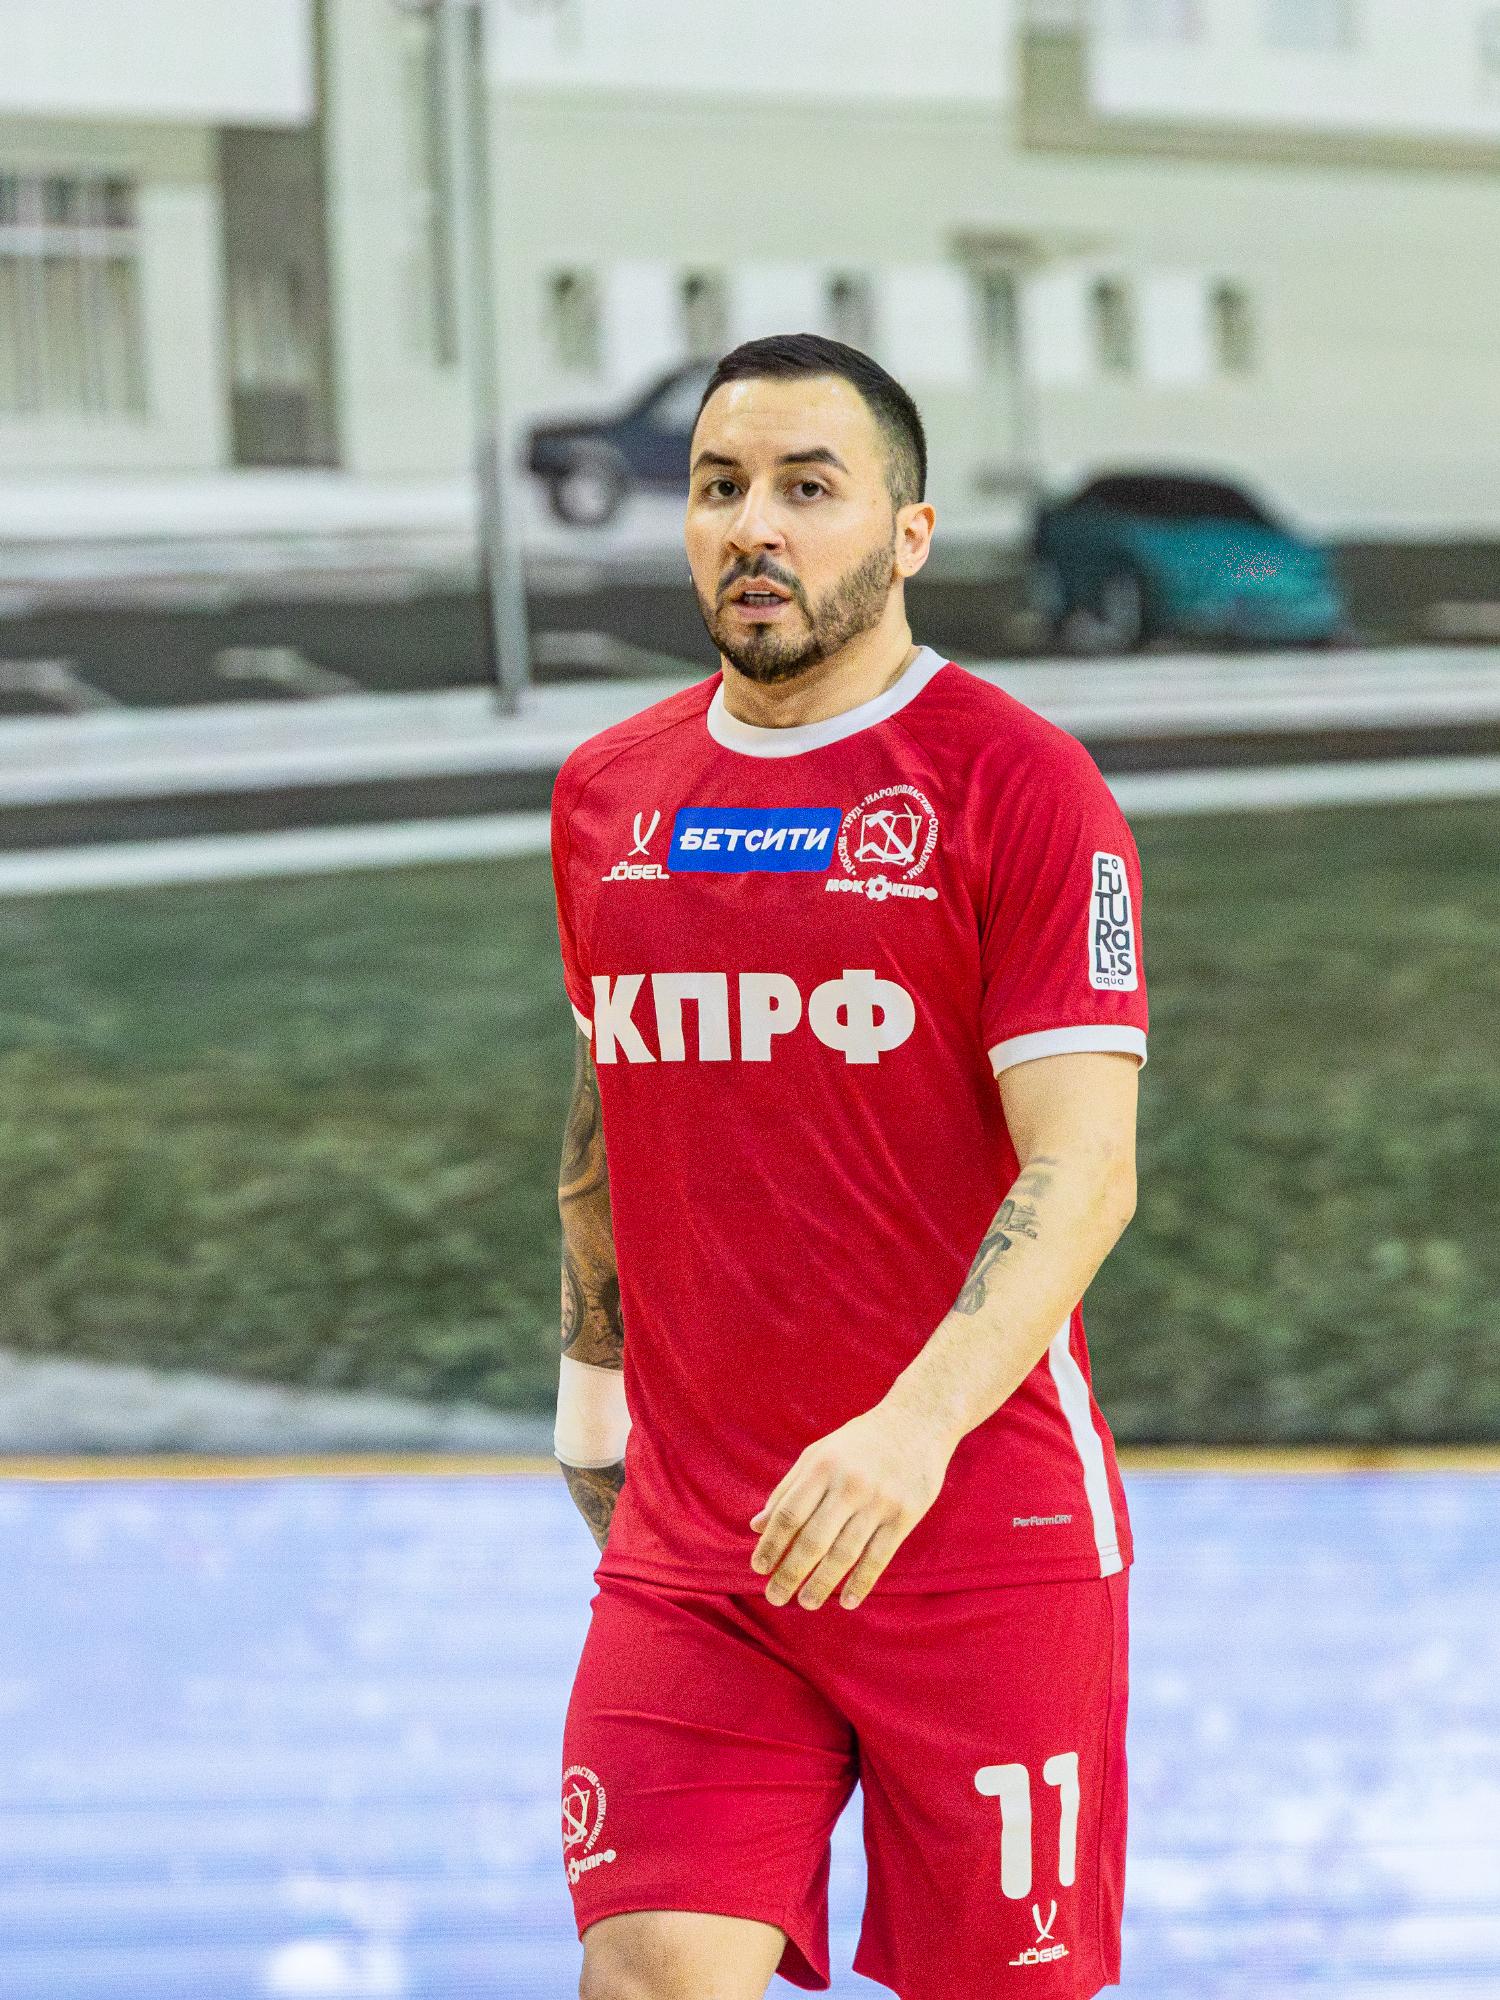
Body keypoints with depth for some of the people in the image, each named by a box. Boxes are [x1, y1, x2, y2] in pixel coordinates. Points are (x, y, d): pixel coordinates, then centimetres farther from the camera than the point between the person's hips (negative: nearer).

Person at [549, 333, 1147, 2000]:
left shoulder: (1020, 785, -9)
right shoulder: (607, 794, 8)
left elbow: (1083, 1170, -18)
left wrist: (917, 1426, -31)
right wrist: (592, 1387, 29)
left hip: (979, 1533, -4)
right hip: (688, 1549, 4)